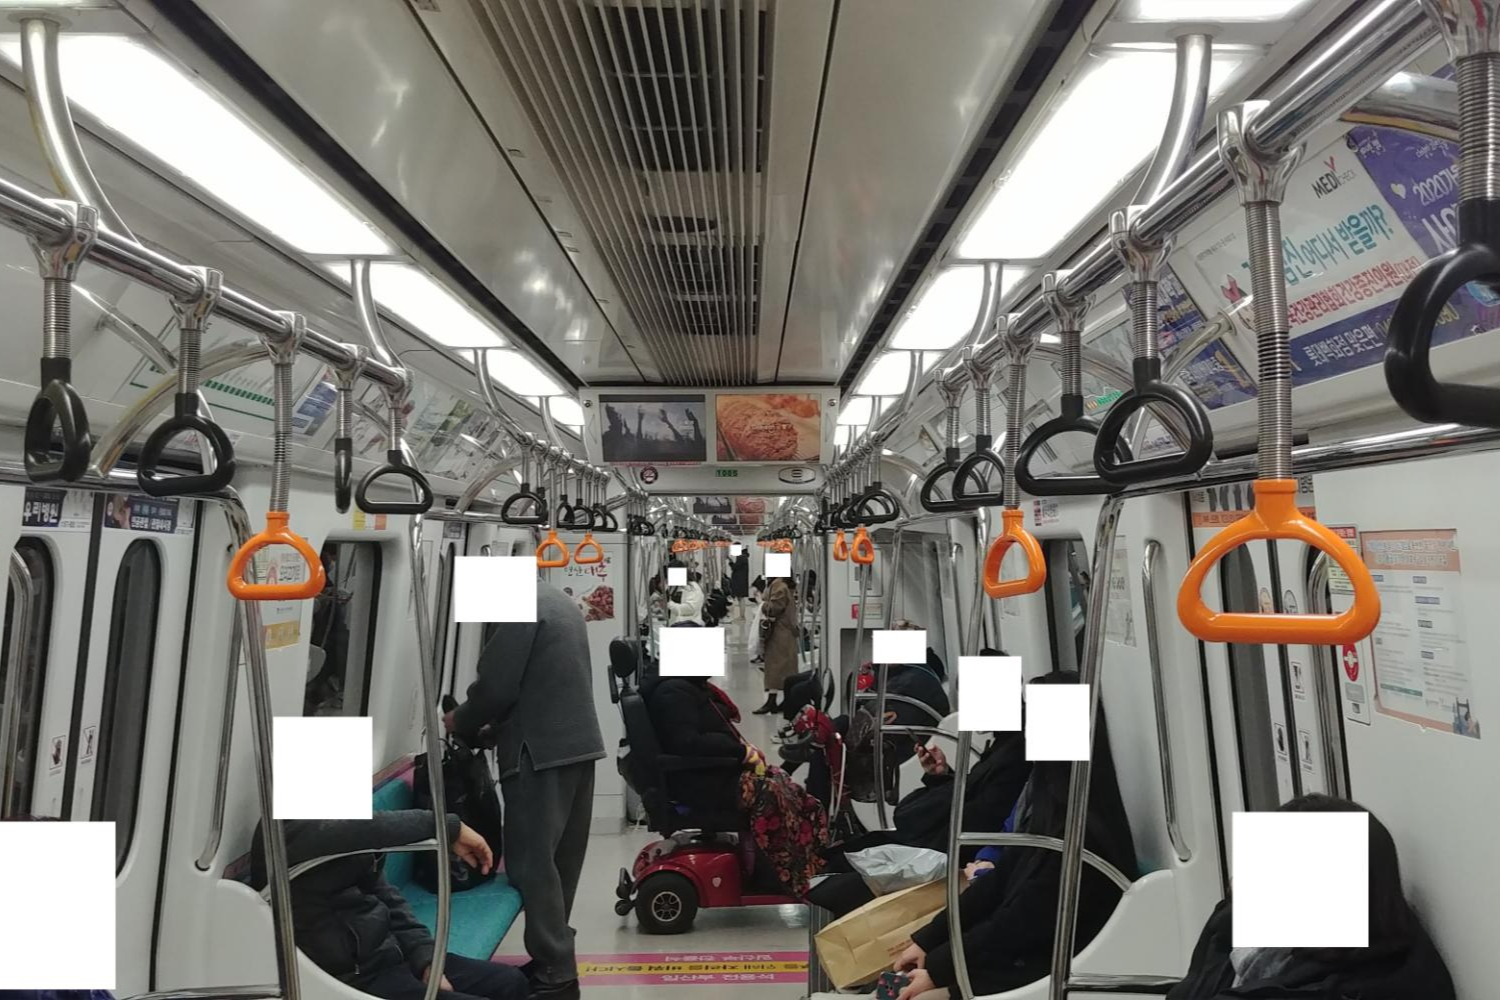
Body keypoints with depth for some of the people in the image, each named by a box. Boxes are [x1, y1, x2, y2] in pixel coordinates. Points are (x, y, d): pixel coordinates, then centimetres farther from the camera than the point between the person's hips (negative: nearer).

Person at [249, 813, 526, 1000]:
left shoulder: (340, 813, 8)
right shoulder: (291, 830, -19)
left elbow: (384, 895, 9)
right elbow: (362, 828, -39)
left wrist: (425, 959, -1)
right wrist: (450, 826, -29)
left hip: (388, 955, 9)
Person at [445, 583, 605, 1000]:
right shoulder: (558, 601, 17)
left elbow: (497, 685, -16)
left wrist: (461, 723, 3)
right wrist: (492, 725, 20)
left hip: (542, 751, -10)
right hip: (579, 743, 10)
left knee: (531, 863, -2)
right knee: (558, 860, 15)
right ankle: (555, 961, 25)